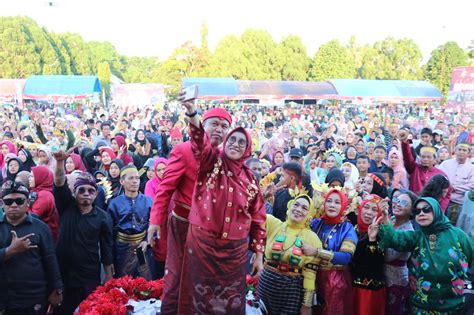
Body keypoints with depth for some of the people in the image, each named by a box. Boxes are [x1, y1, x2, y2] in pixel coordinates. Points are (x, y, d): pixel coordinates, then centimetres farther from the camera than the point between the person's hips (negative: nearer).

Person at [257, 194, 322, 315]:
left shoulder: (313, 239, -4)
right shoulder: (273, 224, -1)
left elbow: (310, 273, -5)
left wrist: (307, 304, -5)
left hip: (293, 287, -1)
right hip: (267, 282, 1)